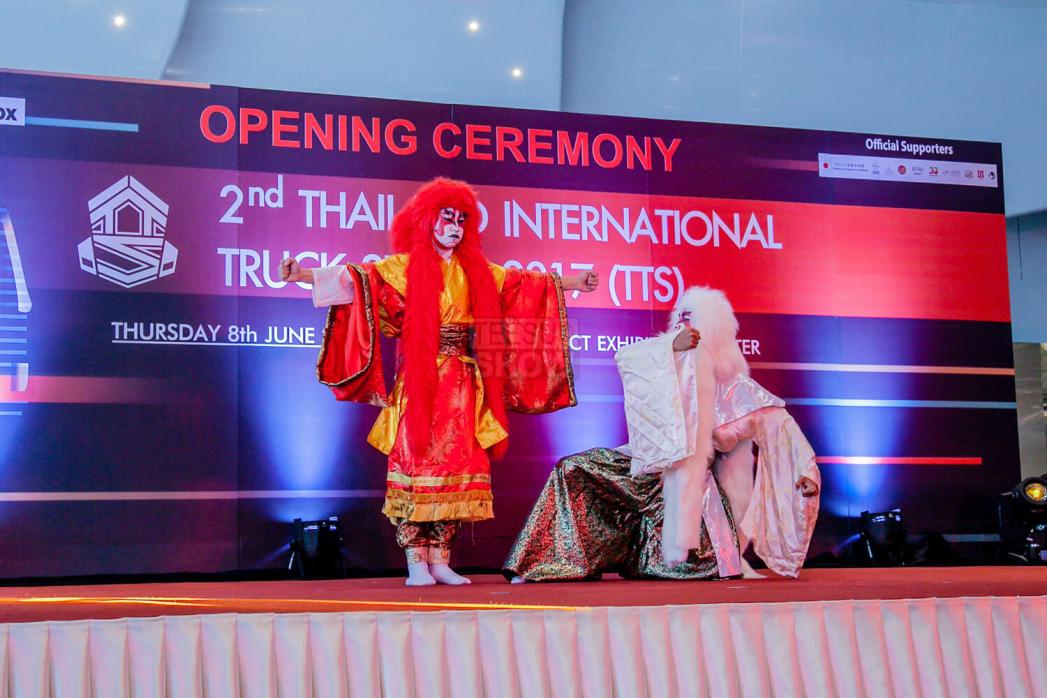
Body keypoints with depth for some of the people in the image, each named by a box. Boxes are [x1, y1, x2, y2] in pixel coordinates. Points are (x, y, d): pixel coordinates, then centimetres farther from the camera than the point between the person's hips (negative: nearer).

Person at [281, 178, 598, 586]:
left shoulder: (478, 272, 16)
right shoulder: (404, 267, 4)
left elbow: (527, 285, 22)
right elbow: (358, 278, -7)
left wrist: (573, 284, 21)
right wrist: (306, 275, -20)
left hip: (463, 387, 4)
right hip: (419, 383, -4)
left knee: (457, 468, 0)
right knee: (416, 463, -7)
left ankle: (440, 561, 6)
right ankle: (416, 563, -4)